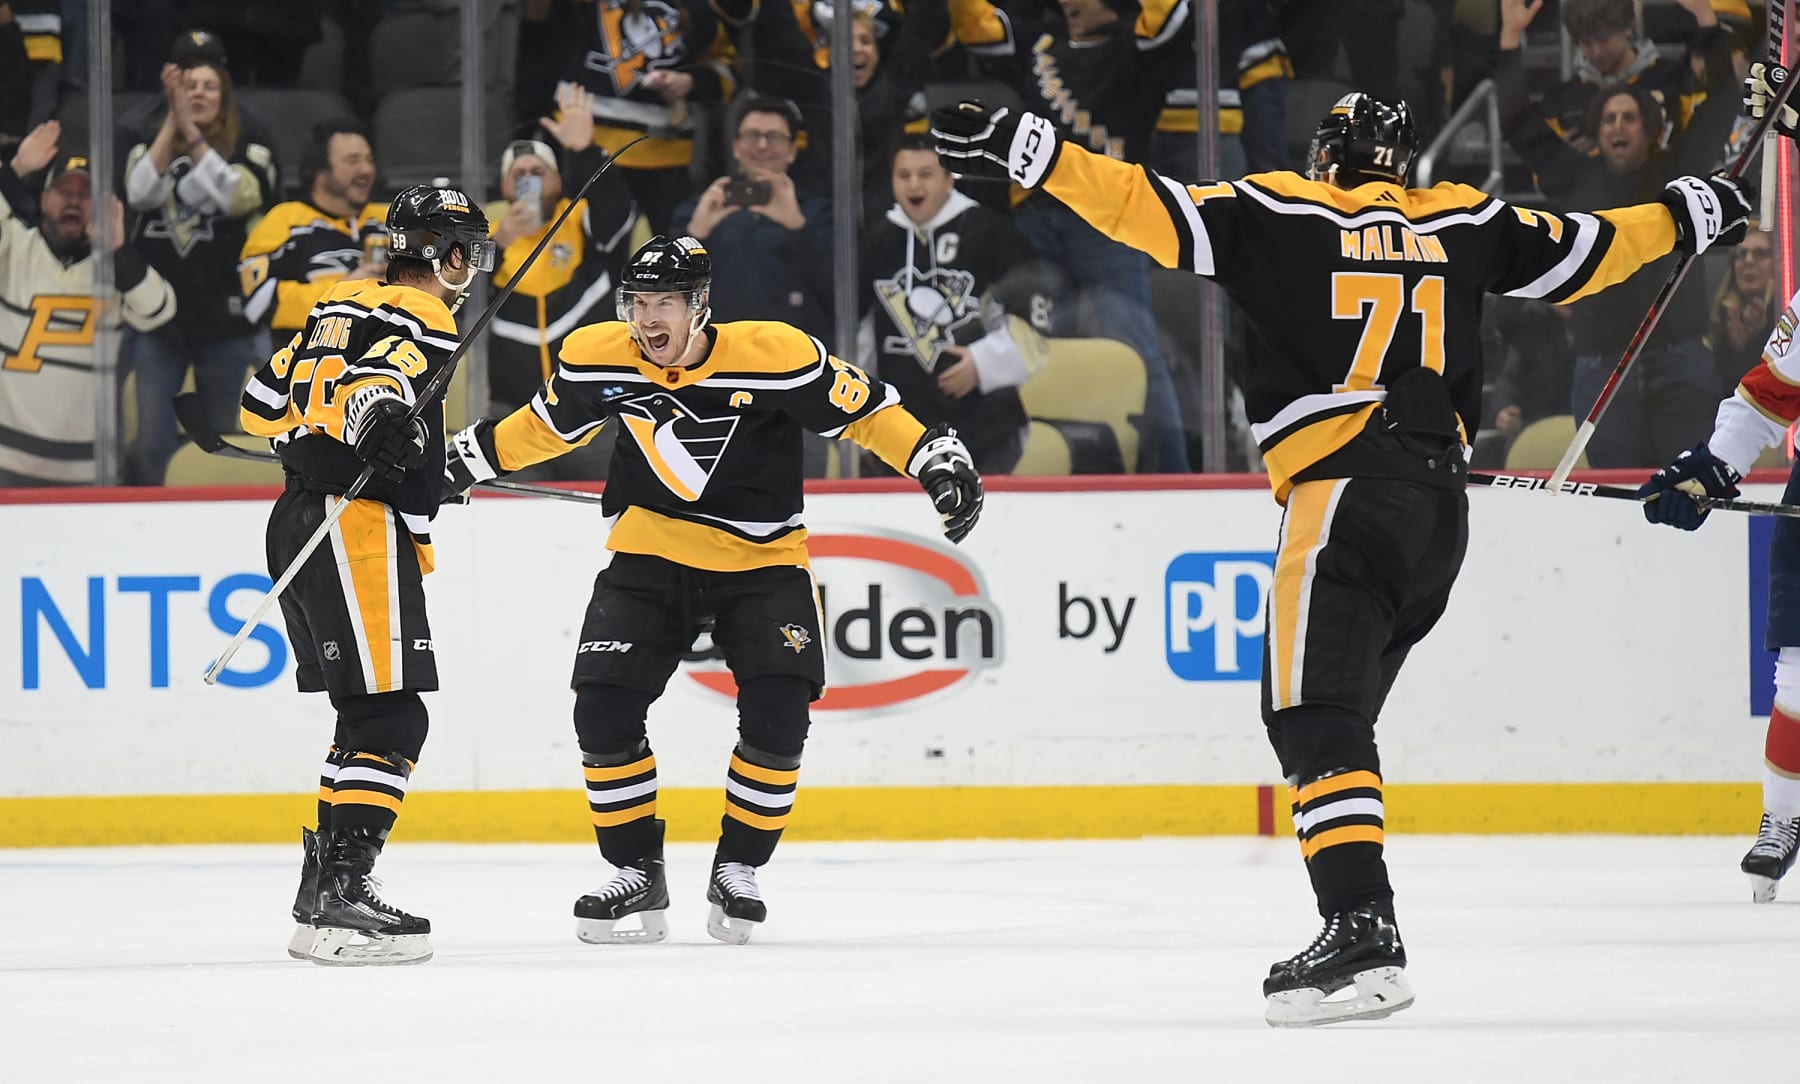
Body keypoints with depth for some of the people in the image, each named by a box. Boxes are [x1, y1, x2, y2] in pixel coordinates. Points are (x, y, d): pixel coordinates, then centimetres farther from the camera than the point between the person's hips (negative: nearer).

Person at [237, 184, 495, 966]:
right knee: (389, 720, -13)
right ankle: (340, 898, -23)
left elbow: (263, 406, 25)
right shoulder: (419, 318, -7)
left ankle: (322, 890, 22)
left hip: (301, 517, 10)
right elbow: (377, 381, -27)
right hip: (360, 525, -10)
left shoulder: (340, 307, 19)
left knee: (369, 717, 19)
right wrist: (380, 420, -48)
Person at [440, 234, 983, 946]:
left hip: (761, 561, -2)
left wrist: (937, 460, -22)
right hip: (650, 558, 2)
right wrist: (464, 460, 14)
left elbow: (863, 410, -12)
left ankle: (737, 873, 3)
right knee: (603, 709, -12)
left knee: (776, 714, -18)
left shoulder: (774, 355, -21)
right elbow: (547, 426, 11)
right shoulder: (597, 359, -9)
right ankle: (636, 874, 6)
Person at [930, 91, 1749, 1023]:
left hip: (1349, 492, -6)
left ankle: (1361, 928, -30)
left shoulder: (1282, 213, 4)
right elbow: (1581, 256, 26)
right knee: (1337, 715, 15)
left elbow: (1148, 210, -5)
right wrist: (1682, 218, 43)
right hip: (1442, 508, 6)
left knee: (1316, 715, -14)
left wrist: (1024, 151, -5)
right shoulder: (1463, 222, 17)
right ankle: (1361, 943, 10)